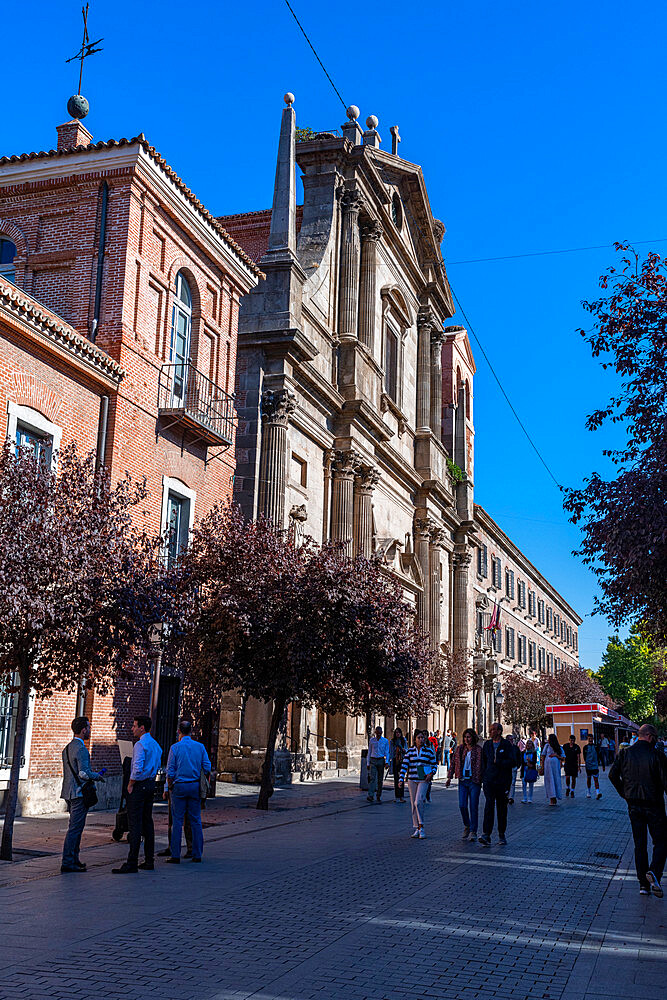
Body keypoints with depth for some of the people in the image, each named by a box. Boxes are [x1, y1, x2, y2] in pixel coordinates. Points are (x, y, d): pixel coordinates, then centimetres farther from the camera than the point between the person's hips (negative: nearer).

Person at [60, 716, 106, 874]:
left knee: (76, 827, 18)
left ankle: (74, 859, 25)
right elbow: (84, 774, -22)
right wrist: (97, 776, -5)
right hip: (79, 793, -10)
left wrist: (90, 771, 18)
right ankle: (67, 863, -5)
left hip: (69, 792, 10)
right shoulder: (81, 749, -17)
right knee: (75, 828, -6)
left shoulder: (67, 748, 13)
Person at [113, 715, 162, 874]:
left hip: (139, 785, -9)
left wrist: (130, 784, -12)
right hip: (151, 784, 9)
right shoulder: (156, 744, 14)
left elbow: (137, 768, -23)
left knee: (135, 824, -8)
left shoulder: (140, 744, -14)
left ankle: (132, 863, -9)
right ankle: (149, 861, 15)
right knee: (148, 822, 12)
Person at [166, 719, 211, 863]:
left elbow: (170, 772, -5)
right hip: (195, 786, 3)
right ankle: (197, 855, 10)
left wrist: (170, 788, 6)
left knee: (177, 821, 1)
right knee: (196, 821, 8)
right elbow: (207, 768, 3)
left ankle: (175, 855, 1)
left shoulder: (175, 748, -5)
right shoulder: (200, 747, 3)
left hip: (179, 786, -3)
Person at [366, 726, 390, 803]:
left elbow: (387, 752, 3)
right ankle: (370, 795, -21)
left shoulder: (385, 741, 3)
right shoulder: (371, 740, 5)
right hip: (373, 760, -1)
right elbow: (369, 752, 10)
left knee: (380, 779, 4)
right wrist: (368, 763, 7)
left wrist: (387, 762, -11)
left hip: (381, 760, 1)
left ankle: (378, 796, 13)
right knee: (372, 777, -14)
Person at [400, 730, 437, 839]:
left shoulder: (429, 751, 2)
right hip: (412, 780, 3)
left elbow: (434, 765, 10)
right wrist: (401, 779, -11)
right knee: (413, 804, 5)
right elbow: (404, 765, 0)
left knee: (418, 802, -19)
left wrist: (431, 773, -9)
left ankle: (421, 827, -11)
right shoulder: (410, 751, 5)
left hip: (424, 780, -3)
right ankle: (416, 828, 14)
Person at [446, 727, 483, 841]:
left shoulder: (478, 750, -4)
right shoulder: (459, 749, 8)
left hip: (474, 781, -3)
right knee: (462, 805, -2)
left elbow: (482, 765, -6)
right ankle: (467, 826, 22)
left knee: (473, 807, 0)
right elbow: (453, 763, 13)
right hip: (463, 781, 3)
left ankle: (473, 831, 9)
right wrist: (449, 777, 8)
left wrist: (481, 779, -12)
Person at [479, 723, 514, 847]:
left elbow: (511, 761, -9)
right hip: (489, 780, 1)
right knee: (489, 805, -13)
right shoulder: (487, 744, 11)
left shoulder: (507, 745, -1)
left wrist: (498, 762, -13)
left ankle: (501, 835, 21)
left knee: (502, 807, 8)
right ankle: (486, 836, -20)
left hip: (502, 781, -1)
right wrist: (483, 777, 7)